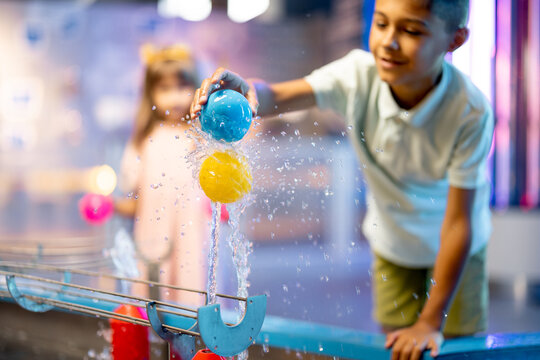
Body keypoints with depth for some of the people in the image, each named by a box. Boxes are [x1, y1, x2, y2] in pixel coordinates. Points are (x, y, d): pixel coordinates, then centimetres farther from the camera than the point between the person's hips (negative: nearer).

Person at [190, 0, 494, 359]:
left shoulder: (470, 112, -34)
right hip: (391, 242, 2)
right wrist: (244, 90, -62)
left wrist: (432, 322, -26)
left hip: (454, 245, -2)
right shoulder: (359, 74, -27)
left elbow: (459, 224, -30)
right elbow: (277, 96, -36)